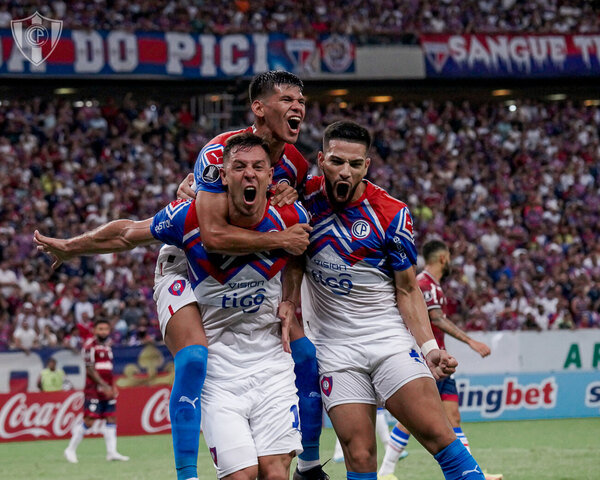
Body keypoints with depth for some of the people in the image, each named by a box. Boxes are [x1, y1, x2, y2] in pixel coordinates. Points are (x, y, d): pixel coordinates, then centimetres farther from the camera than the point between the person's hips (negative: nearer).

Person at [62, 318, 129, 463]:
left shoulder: (107, 346, 17)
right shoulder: (90, 345, -9)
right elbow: (90, 370, -15)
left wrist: (113, 386, 15)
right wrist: (104, 386, -19)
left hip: (107, 390, 8)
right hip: (94, 390, -8)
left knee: (111, 419, 3)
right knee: (89, 421, -9)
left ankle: (111, 452, 4)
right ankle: (71, 450, 1)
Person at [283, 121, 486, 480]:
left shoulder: (392, 214, -6)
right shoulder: (304, 199, 0)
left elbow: (407, 290, 2)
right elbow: (293, 270, 12)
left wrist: (428, 346, -9)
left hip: (389, 338, -1)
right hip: (335, 348, 1)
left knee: (438, 434, -16)